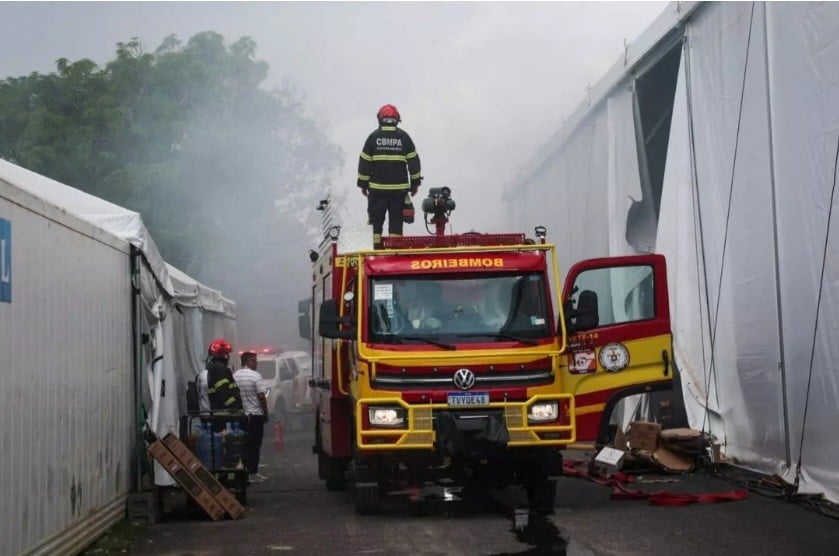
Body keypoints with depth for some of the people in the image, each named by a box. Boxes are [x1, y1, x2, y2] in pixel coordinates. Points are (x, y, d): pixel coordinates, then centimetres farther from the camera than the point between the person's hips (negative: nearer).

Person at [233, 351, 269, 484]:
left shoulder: (234, 376, 4)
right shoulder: (255, 376, -12)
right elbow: (261, 396, -14)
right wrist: (266, 413, -4)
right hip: (255, 414, -5)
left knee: (243, 444, 11)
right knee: (254, 445, -1)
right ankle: (252, 473, -1)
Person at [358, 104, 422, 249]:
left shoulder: (373, 137, -1)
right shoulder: (403, 137, 1)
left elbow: (364, 162, 0)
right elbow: (414, 161, 3)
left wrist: (363, 184, 8)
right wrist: (415, 183, 11)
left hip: (377, 188, 0)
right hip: (399, 187, 0)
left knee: (377, 219, 9)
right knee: (396, 221, 5)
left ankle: (377, 247, 7)